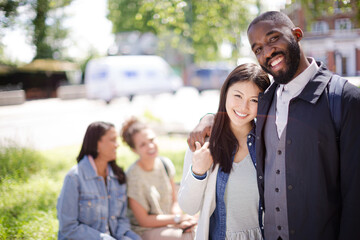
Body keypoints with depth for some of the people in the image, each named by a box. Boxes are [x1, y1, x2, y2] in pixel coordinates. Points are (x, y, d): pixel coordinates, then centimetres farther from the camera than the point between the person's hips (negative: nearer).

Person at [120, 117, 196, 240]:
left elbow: (174, 202, 10)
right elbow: (143, 220, -13)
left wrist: (181, 221, -10)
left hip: (167, 225, 6)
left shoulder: (165, 164, 3)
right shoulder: (134, 176, -17)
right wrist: (177, 218, -14)